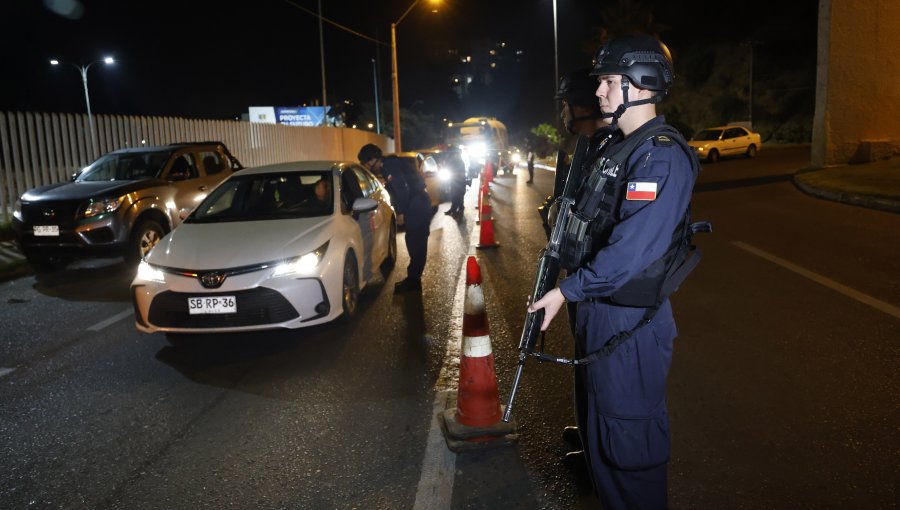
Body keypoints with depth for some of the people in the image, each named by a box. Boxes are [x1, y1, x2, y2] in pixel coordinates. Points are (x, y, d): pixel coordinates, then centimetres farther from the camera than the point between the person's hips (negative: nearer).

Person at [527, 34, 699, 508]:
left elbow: (633, 247, -27)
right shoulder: (615, 149, 13)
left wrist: (569, 290, -22)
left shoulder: (662, 155, -19)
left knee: (628, 436, 4)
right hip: (596, 310, 10)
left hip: (630, 322, -10)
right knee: (596, 424, 23)